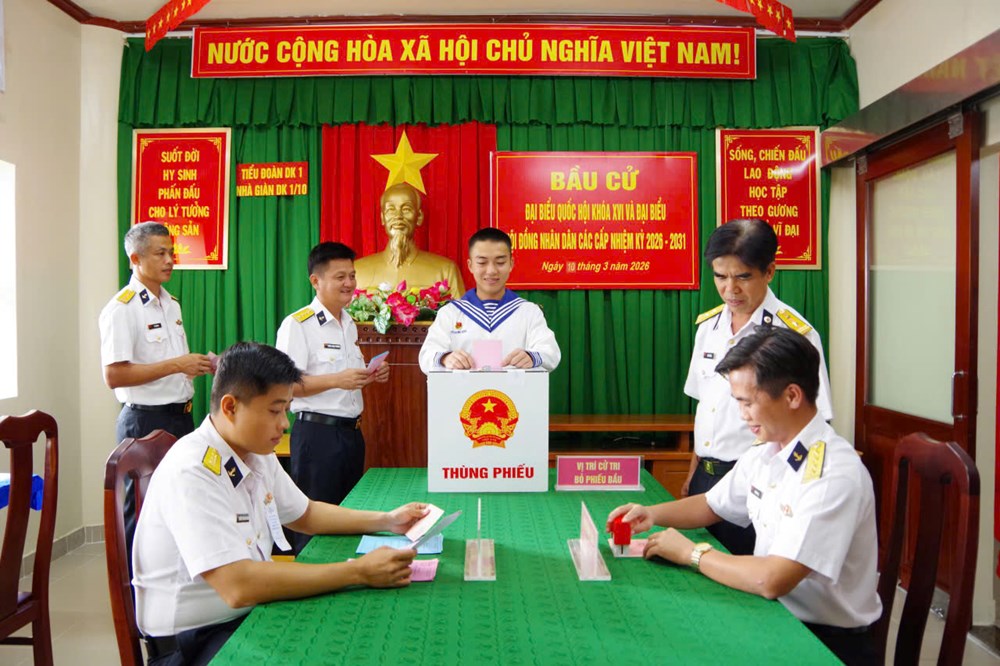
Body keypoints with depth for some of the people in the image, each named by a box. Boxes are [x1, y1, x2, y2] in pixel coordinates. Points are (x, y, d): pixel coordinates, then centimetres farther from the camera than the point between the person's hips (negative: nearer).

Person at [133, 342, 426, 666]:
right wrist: (359, 572, -29)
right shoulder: (192, 472, -24)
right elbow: (237, 586, -31)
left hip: (251, 611, 8)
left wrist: (386, 520, 5)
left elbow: (305, 514, 17)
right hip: (193, 640, -8)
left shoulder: (258, 455, 2)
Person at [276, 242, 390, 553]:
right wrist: (337, 380, -25)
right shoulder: (297, 325, -11)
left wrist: (370, 376, 5)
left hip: (351, 430, 8)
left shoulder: (349, 323, 15)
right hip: (317, 431, -8)